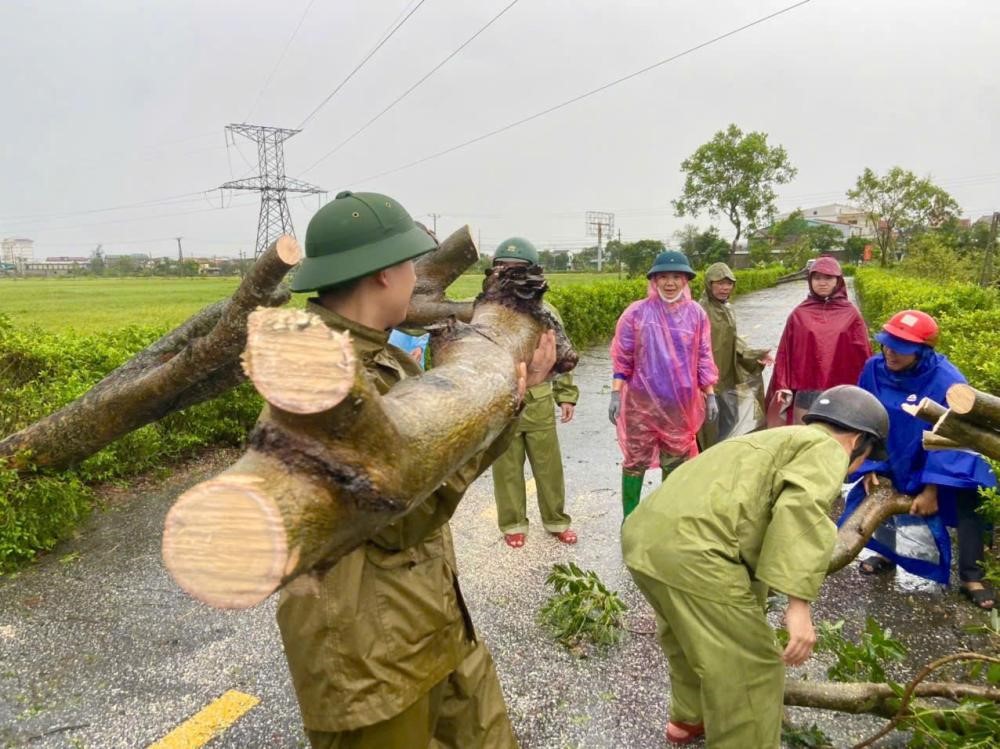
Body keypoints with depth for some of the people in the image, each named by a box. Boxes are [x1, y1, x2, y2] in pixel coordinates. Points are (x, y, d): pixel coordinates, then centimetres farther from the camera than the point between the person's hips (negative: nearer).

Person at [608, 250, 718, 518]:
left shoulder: (696, 314, 2)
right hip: (642, 401, -2)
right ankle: (630, 519, 20)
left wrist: (710, 395, 6)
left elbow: (703, 358, 7)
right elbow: (622, 358, -4)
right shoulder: (637, 312, -6)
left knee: (676, 463, 13)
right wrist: (616, 395, -8)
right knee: (636, 461, 5)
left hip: (681, 404, 2)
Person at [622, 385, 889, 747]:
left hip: (643, 534, 10)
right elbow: (801, 511, -17)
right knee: (751, 666, 6)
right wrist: (799, 604, -19)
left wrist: (750, 611, 52)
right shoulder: (826, 449, 6)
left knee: (691, 635, 34)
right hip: (689, 550, -10)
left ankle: (688, 718, 53)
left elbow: (755, 525, 43)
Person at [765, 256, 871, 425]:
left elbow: (862, 355, 3)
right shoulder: (799, 314, 3)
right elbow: (785, 352, 3)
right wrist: (782, 387, -2)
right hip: (806, 394, 1)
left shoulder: (851, 314, 1)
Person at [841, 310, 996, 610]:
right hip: (897, 457, 4)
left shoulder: (948, 382, -32)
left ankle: (971, 576, -1)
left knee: (967, 505, -18)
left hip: (947, 462, -4)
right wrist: (870, 468, -9)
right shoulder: (874, 369, -21)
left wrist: (931, 489, -27)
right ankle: (888, 554, 31)